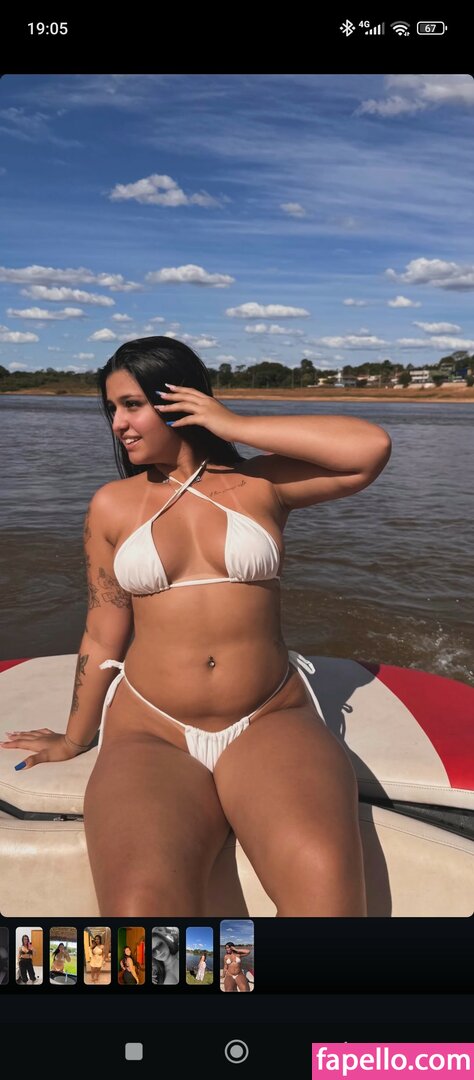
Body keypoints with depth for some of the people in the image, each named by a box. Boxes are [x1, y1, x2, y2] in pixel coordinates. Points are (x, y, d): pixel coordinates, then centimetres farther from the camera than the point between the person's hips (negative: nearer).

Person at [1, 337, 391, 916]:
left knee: (322, 879, -31)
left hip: (270, 722, 0)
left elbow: (371, 448, -8)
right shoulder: (112, 506, 10)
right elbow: (103, 637, 14)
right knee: (141, 901, -31)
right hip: (150, 734, 1)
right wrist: (74, 739, 19)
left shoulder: (260, 484, 7)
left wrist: (236, 426, -4)